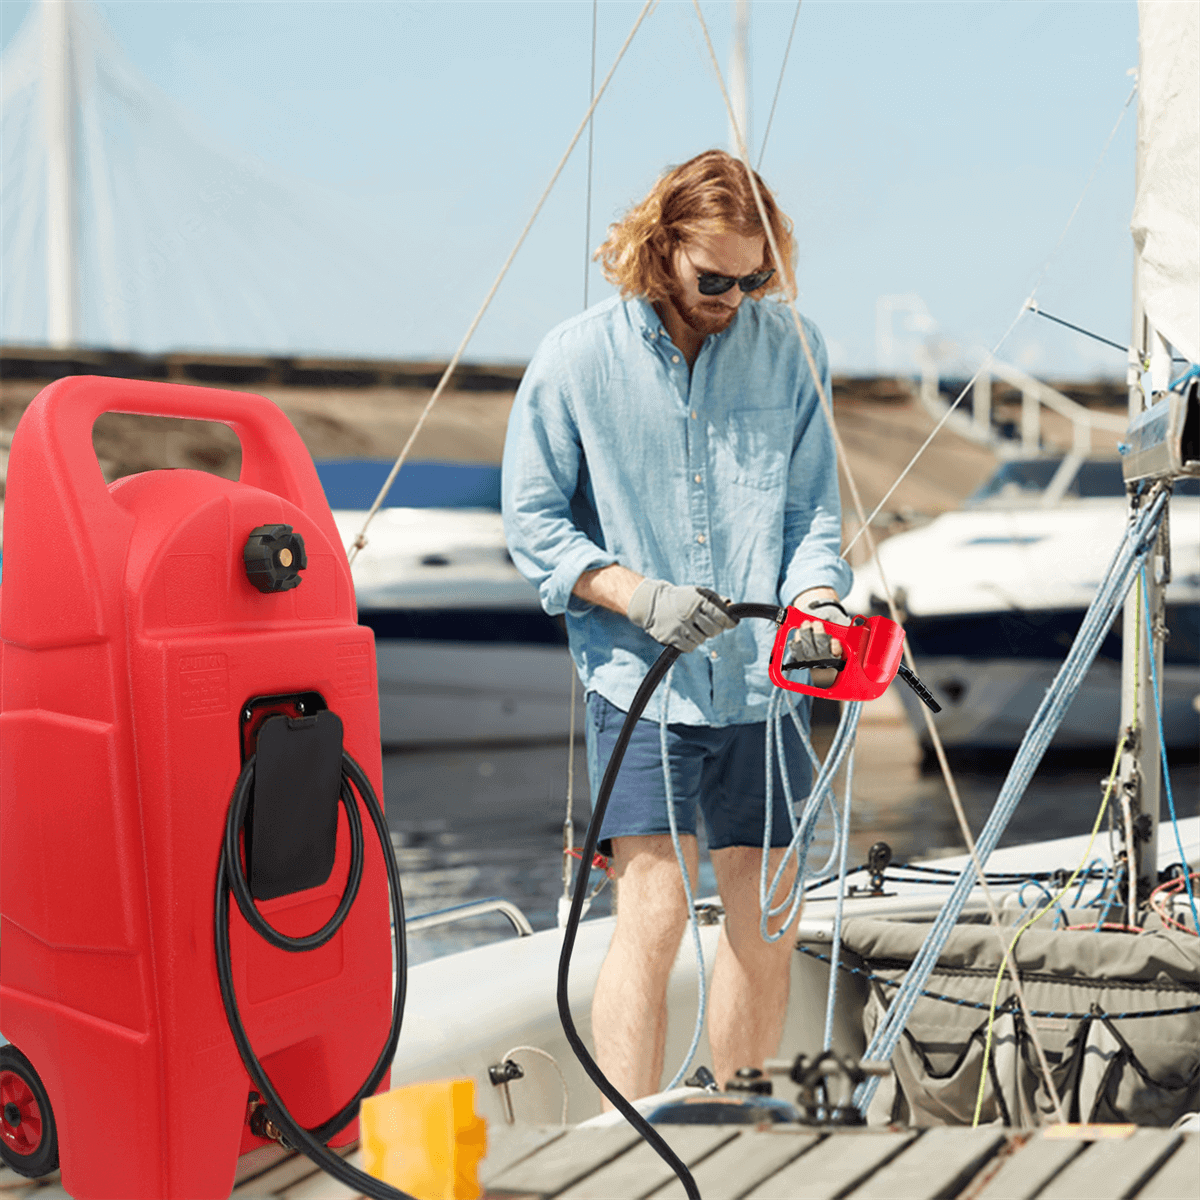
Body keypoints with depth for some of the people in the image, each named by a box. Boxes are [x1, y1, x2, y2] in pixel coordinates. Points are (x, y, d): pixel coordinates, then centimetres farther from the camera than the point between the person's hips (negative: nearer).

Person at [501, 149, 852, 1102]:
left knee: (765, 926, 10)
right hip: (639, 685, -3)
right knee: (653, 916, -11)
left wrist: (817, 599, -13)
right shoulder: (576, 360, -4)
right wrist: (637, 594, -15)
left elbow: (814, 509, 7)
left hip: (761, 683, 4)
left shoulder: (791, 348, 3)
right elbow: (533, 523, -1)